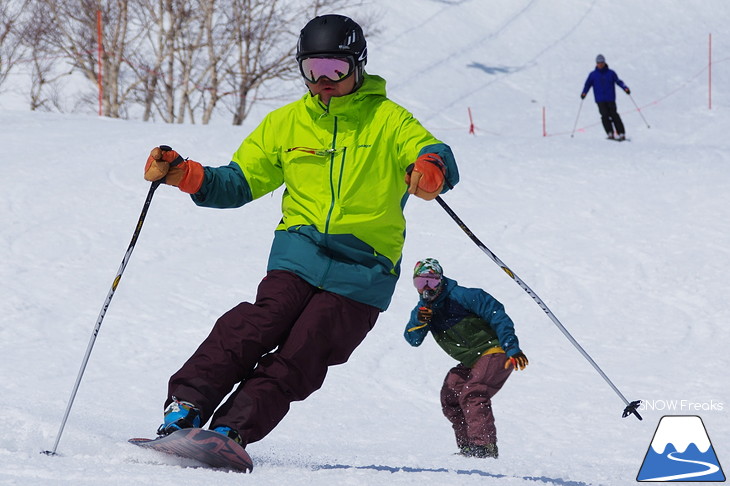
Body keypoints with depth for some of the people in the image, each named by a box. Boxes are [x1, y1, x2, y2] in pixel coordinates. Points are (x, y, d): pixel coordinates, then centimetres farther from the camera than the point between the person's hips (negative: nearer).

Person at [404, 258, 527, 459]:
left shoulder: (461, 296, -15)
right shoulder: (423, 308, 7)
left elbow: (497, 315, -18)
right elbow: (413, 340, 1)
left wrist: (512, 348, -25)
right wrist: (418, 321, -21)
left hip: (495, 352, -9)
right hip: (470, 363, 9)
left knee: (472, 394, -25)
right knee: (449, 397, -3)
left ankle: (484, 447, -33)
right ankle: (467, 447, 1)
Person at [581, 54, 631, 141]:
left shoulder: (611, 73, 8)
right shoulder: (593, 74, 10)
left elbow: (618, 81, 8)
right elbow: (588, 84, 9)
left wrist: (625, 88, -8)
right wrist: (584, 93, -8)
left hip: (610, 98, -1)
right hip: (600, 100, 1)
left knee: (614, 115, -9)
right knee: (605, 115, -14)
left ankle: (621, 133, -6)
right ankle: (610, 134, -11)